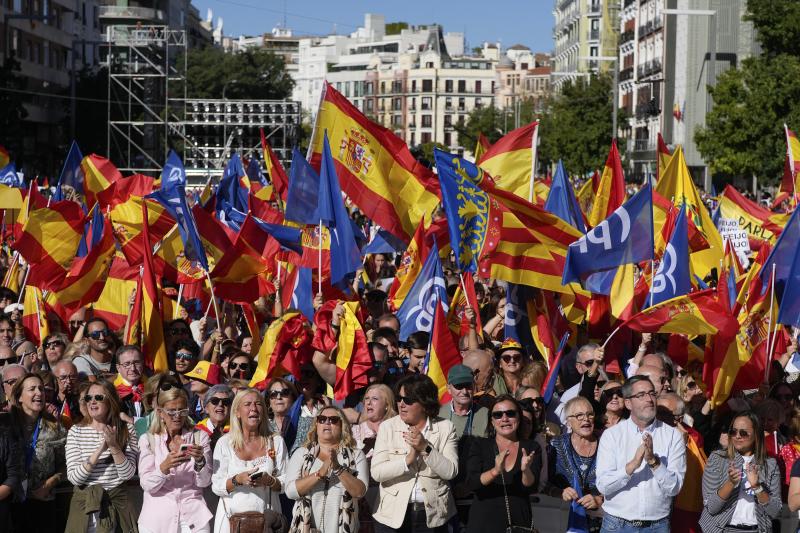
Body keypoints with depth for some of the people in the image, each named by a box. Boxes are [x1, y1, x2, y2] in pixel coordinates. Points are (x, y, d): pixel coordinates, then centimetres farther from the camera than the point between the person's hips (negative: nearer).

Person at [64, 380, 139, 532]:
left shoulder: (127, 430, -2)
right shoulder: (76, 431, -4)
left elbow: (127, 474, -10)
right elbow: (74, 478, -13)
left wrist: (114, 446, -23)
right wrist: (99, 450, -23)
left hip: (116, 501, 0)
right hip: (84, 502, 0)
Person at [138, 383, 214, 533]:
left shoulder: (200, 437, 5)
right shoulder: (148, 439, 3)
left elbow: (204, 482, -2)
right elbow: (147, 485, -7)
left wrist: (199, 461, -21)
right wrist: (165, 466, -24)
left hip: (193, 516, 1)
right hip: (158, 519, 0)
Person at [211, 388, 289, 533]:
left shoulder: (276, 441, 3)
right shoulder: (225, 443, -1)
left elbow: (285, 483, 2)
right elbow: (216, 487, -4)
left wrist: (269, 481, -17)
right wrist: (237, 480, -21)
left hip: (267, 519, 1)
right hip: (232, 519, -1)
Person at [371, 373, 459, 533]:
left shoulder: (445, 428, 0)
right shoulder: (387, 427, -1)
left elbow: (450, 472, -9)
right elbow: (376, 472, -10)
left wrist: (425, 448, -19)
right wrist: (408, 460, -21)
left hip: (432, 514, 0)